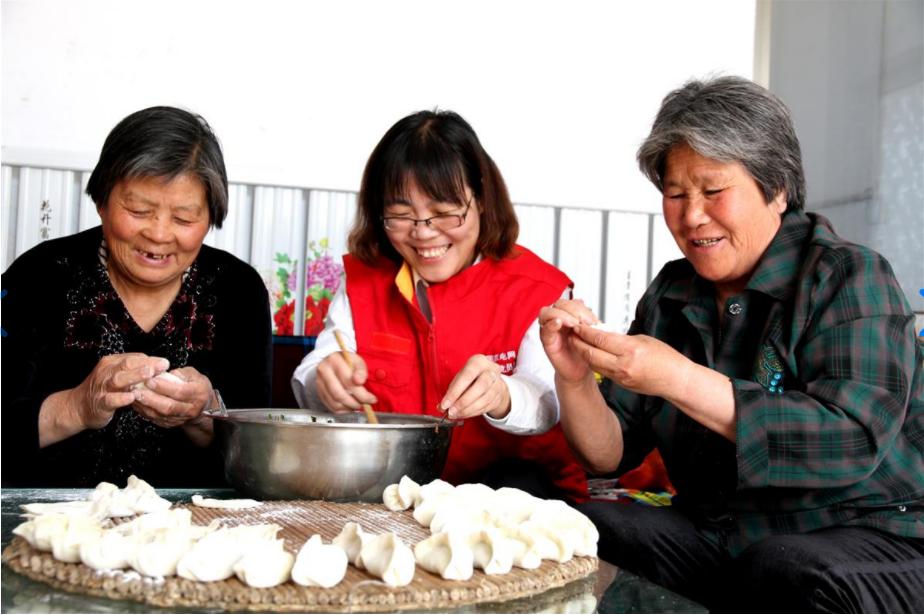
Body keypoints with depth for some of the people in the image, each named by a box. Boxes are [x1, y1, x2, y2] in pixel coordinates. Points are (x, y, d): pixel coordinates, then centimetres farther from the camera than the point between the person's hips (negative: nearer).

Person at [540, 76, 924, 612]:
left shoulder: (849, 277, -8)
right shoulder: (671, 295, 7)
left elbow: (854, 442, -24)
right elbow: (614, 454, 5)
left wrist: (679, 379, -29)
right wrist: (575, 380, -16)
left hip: (868, 539, -4)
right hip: (714, 537, 5)